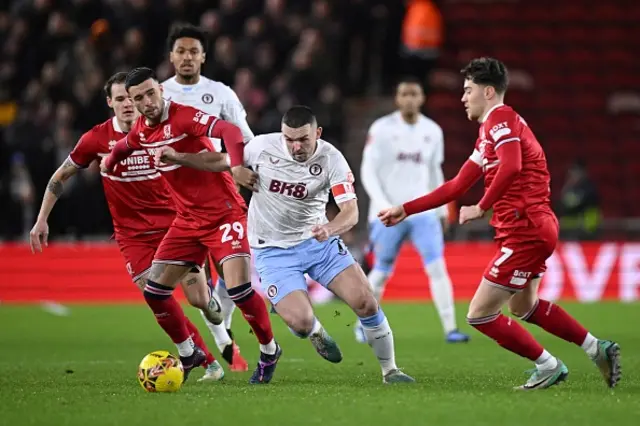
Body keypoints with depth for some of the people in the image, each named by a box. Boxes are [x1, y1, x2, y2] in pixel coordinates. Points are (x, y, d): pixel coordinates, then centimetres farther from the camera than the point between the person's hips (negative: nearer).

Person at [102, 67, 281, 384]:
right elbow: (126, 144, 32)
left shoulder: (184, 117, -19)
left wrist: (237, 165, -50)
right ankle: (188, 354, 22)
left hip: (224, 213, -7)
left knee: (237, 286, -22)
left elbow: (230, 131, -36)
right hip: (187, 221, 7)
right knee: (154, 290, 2)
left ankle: (269, 350, 3)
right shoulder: (140, 131, 4)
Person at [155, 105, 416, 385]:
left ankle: (390, 371, 8)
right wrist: (178, 158, -6)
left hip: (318, 242, 1)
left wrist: (330, 228, -41)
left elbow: (351, 212, -20)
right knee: (301, 323, -20)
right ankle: (317, 333, 21)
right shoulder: (263, 146, -11)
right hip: (273, 251, -1)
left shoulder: (331, 160, -14)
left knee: (365, 301, -13)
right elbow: (221, 162, 5)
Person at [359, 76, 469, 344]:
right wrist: (382, 206, -17)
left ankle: (450, 329, -11)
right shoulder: (382, 129, -6)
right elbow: (368, 171, -7)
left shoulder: (433, 131, 6)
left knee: (437, 267, -10)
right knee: (381, 272, 7)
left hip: (423, 212, 3)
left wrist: (442, 209, 16)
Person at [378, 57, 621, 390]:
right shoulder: (488, 134, 20)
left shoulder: (501, 118, -11)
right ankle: (597, 349, 29)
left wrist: (482, 208, -22)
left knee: (480, 314, -6)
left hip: (524, 229, -11)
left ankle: (548, 366, 4)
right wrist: (405, 210, 23)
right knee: (523, 306, 29)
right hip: (534, 228, 11)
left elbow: (511, 166, -30)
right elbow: (457, 186, 24)